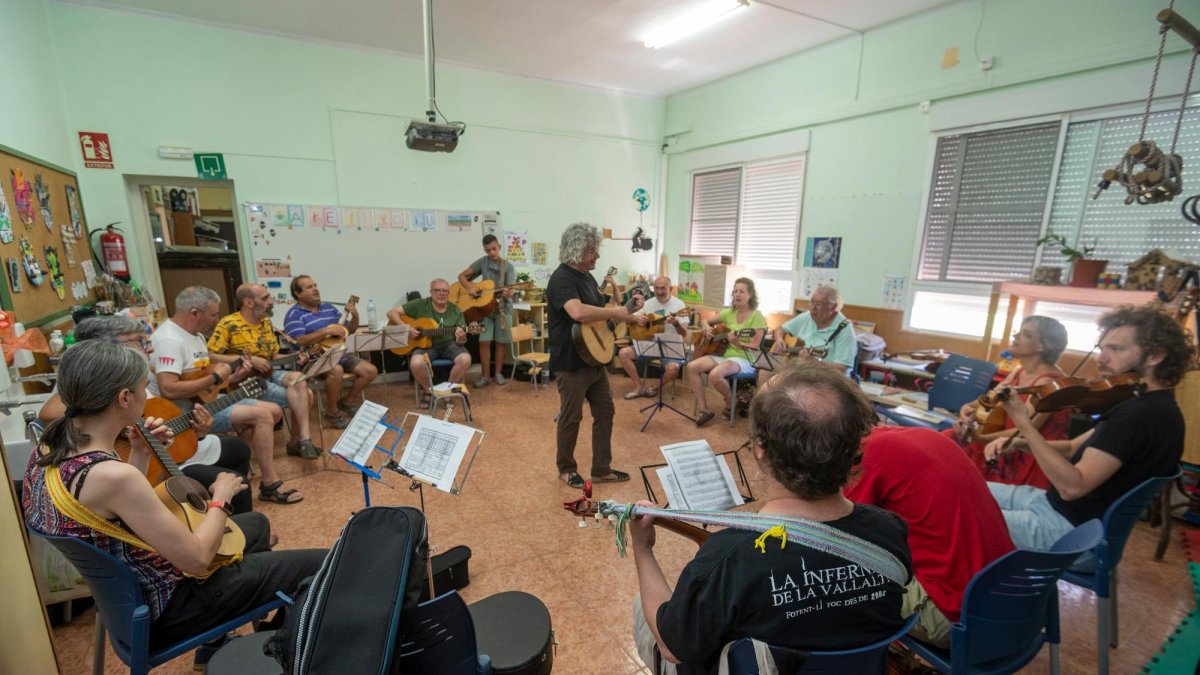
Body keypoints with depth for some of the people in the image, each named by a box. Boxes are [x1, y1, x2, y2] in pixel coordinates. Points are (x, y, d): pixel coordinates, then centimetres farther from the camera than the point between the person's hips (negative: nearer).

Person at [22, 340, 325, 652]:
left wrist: (140, 455, 1)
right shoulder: (113, 475, -35)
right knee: (322, 565, -5)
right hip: (160, 605, -9)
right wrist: (221, 499, -11)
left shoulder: (51, 447, -6)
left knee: (257, 523, 29)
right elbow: (197, 559, -26)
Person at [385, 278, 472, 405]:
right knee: (416, 364, -34)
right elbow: (391, 313, -4)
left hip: (448, 343, 2)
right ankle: (429, 391, -2)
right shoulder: (420, 305, -3)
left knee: (465, 359, -29)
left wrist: (461, 337, -24)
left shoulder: (455, 310, 2)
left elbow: (461, 340, 1)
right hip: (425, 344, -1)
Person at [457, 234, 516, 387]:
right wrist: (469, 287, -15)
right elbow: (462, 275, 4)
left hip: (503, 308, -1)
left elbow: (510, 291, -13)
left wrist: (507, 293, -36)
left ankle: (498, 373, 17)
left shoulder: (508, 267, -4)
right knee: (484, 341, -5)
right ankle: (486, 376, 4)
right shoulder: (483, 262, 2)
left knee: (501, 342, 4)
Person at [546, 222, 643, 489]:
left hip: (595, 360, 9)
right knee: (571, 417, 6)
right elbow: (578, 312, -39)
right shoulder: (562, 279, -20)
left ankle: (602, 469, 26)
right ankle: (566, 469, 27)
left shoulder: (587, 277, 11)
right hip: (571, 363, -9)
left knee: (605, 412, 14)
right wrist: (617, 312, -27)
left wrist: (628, 308, 6)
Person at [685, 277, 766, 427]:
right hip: (724, 354, 7)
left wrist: (737, 343, -33)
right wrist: (706, 327, -3)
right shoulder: (730, 313, 10)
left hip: (744, 359, -7)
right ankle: (704, 409, -7)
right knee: (692, 367, -16)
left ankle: (732, 403, -2)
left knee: (715, 374, -35)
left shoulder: (757, 316, -8)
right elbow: (704, 320, 20)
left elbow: (755, 347, -15)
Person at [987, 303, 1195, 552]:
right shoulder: (1146, 405, 10)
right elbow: (1074, 449, 13)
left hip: (1075, 529, -9)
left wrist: (1023, 423, -34)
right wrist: (1019, 443, -5)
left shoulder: (1141, 414, -23)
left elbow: (1072, 486, -30)